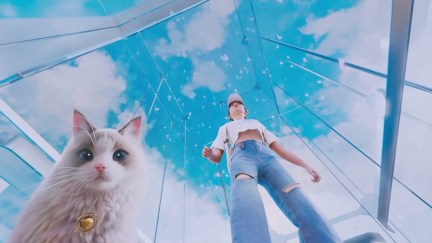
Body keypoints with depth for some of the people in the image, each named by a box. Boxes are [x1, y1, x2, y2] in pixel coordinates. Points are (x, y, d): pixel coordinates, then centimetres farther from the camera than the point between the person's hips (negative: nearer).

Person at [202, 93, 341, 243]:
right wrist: (209, 154, -6)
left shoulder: (257, 124, 43)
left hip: (266, 157, 3)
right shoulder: (225, 127, 37)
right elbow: (217, 157, 21)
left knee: (303, 210, -26)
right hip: (242, 156, -3)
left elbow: (279, 148, 33)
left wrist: (306, 166, 19)